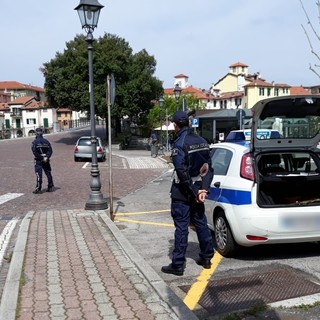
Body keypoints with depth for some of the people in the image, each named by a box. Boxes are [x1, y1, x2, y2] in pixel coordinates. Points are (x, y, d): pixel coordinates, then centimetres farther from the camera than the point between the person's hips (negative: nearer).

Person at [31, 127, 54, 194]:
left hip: (38, 161, -4)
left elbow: (34, 152, -16)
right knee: (48, 173, 11)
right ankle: (50, 187, 16)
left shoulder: (35, 142, -7)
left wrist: (41, 158, -13)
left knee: (39, 174, -3)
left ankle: (38, 189, -4)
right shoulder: (46, 141, 7)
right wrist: (47, 157, -10)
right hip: (46, 161, 4)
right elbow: (50, 150, -1)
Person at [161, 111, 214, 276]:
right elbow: (208, 168, 4)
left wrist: (195, 192, -15)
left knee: (181, 227, -1)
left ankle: (178, 265, 7)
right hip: (197, 190, 7)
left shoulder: (179, 144, -16)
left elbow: (182, 172, -23)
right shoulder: (202, 141, 7)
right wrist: (203, 189, -3)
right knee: (201, 223, 17)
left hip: (182, 194, -7)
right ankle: (206, 258, 29)